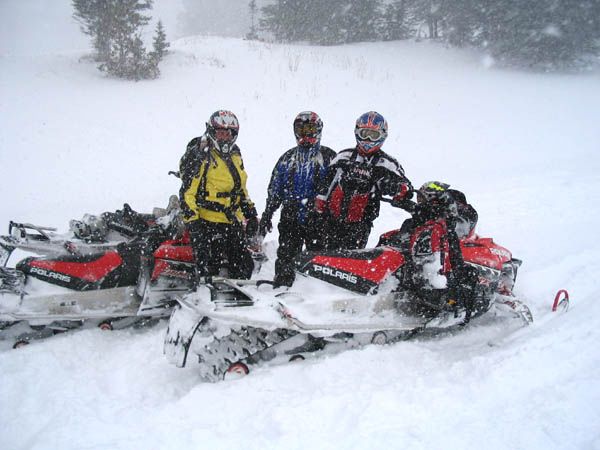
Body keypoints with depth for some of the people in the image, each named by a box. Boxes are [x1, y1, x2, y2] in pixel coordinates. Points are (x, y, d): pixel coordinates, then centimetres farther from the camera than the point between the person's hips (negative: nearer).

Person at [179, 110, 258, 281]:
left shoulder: (235, 155, 15)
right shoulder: (200, 157, -9)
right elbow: (188, 192, -13)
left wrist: (250, 213, 19)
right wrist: (192, 222, -20)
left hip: (234, 223, 8)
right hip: (208, 223, -7)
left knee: (244, 268, 13)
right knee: (210, 270, -5)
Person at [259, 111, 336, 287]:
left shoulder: (328, 157, 5)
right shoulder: (287, 158, 14)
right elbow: (274, 189, 16)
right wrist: (267, 215, 11)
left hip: (317, 218, -2)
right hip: (290, 218, 3)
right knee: (285, 257, 2)